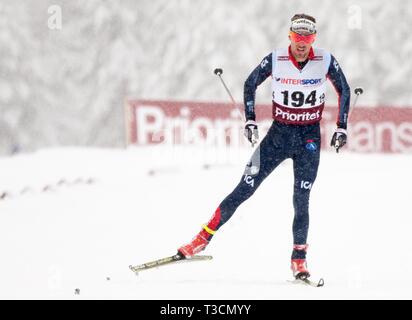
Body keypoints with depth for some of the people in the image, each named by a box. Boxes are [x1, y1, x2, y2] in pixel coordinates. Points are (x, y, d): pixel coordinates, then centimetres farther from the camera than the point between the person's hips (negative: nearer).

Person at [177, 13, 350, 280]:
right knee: (244, 190, -4)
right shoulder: (275, 60, -9)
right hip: (279, 133, 0)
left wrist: (342, 128, 0)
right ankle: (203, 239, 1)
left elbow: (344, 90, 5)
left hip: (309, 138, 0)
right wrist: (250, 120, -1)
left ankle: (299, 258, 6)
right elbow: (250, 84, 5)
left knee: (301, 200, -6)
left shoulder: (326, 61, -9)